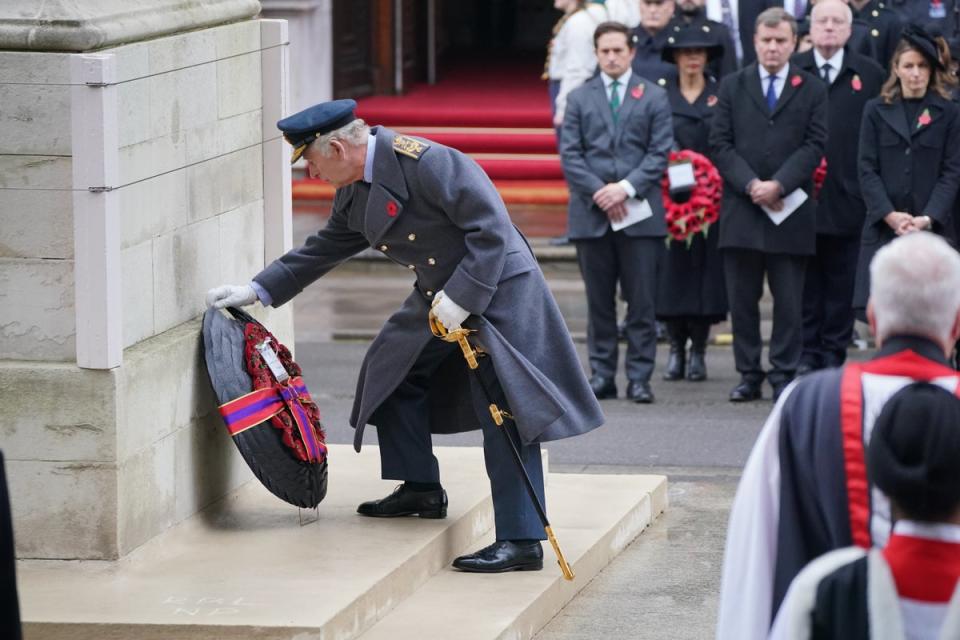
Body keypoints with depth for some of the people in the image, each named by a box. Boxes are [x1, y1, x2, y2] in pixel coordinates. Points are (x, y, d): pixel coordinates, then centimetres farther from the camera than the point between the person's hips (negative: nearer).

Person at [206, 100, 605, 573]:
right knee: (394, 373, 18)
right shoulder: (354, 191, 4)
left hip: (495, 289, -10)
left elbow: (492, 230, -26)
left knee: (506, 414, -12)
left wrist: (460, 299, -27)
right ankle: (420, 488, 32)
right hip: (440, 298, 10)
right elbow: (324, 249, 17)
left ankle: (521, 541, -13)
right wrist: (258, 290, 12)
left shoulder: (425, 162, -25)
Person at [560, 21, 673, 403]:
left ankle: (639, 378, 1)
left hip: (640, 212, -1)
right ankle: (601, 375, 10)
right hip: (591, 213, 1)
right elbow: (570, 154, 4)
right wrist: (599, 192, -9)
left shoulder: (654, 97, 7)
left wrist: (627, 187, -12)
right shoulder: (579, 99, 11)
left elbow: (660, 153, 0)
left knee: (641, 301, -2)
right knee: (599, 301, 5)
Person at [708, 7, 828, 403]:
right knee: (742, 300, 3)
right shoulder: (732, 87, 10)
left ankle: (784, 377, 5)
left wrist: (778, 185, -13)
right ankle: (749, 376, 10)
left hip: (791, 211, -1)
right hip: (740, 210, 1)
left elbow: (814, 146, -1)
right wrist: (751, 185, -10)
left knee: (789, 302, 0)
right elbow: (720, 144, 4)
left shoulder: (811, 89, 6)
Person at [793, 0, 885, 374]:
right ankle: (807, 354, 10)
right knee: (805, 282, 4)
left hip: (846, 199, 0)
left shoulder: (870, 75, 6)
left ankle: (834, 354, 12)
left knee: (842, 283, 5)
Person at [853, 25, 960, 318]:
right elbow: (867, 170, 3)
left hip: (931, 228, -1)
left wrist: (928, 218, -12)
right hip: (884, 228, 1)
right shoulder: (876, 111, 9)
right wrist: (890, 215, -10)